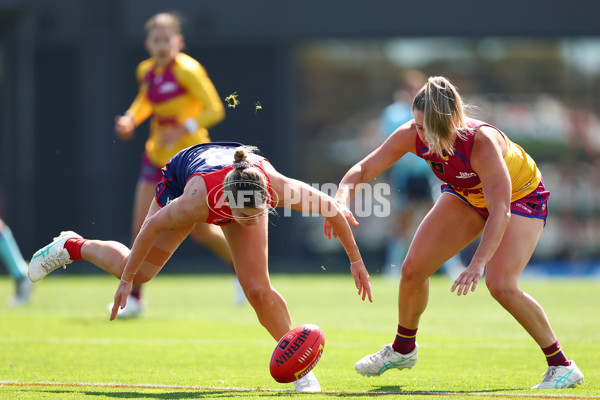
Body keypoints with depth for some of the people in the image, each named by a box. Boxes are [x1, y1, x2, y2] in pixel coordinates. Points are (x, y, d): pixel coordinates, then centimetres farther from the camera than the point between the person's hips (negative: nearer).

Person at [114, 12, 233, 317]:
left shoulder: (187, 70, -18)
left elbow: (215, 110, -19)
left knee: (201, 231, 3)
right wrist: (130, 119, 2)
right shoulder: (146, 71, 2)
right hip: (157, 157, 6)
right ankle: (134, 298, 7)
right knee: (141, 228, -2)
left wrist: (184, 129, -31)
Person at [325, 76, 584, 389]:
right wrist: (342, 197, -40)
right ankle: (403, 349, 26)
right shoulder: (413, 136, -26)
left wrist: (478, 263, -56)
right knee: (413, 269, -2)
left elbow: (500, 210, -45)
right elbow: (363, 169, -18)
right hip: (467, 196, 6)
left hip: (521, 197, -6)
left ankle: (561, 366, -9)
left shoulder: (482, 141, -41)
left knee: (501, 285, -24)